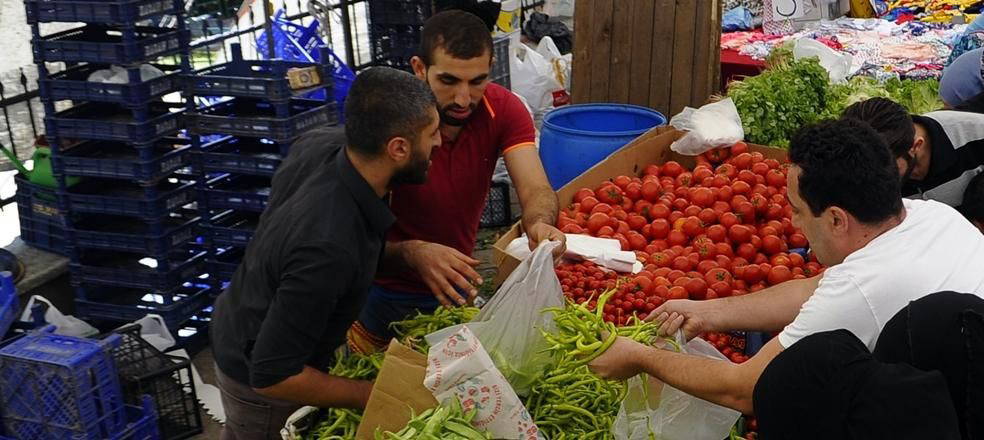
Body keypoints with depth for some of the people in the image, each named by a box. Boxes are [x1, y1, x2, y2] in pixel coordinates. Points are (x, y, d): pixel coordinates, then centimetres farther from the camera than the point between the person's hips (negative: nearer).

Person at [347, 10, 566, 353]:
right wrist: (413, 254, -51)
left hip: (456, 287, 3)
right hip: (384, 296, -3)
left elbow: (535, 189, -26)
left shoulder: (503, 109, -16)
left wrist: (540, 223, -50)